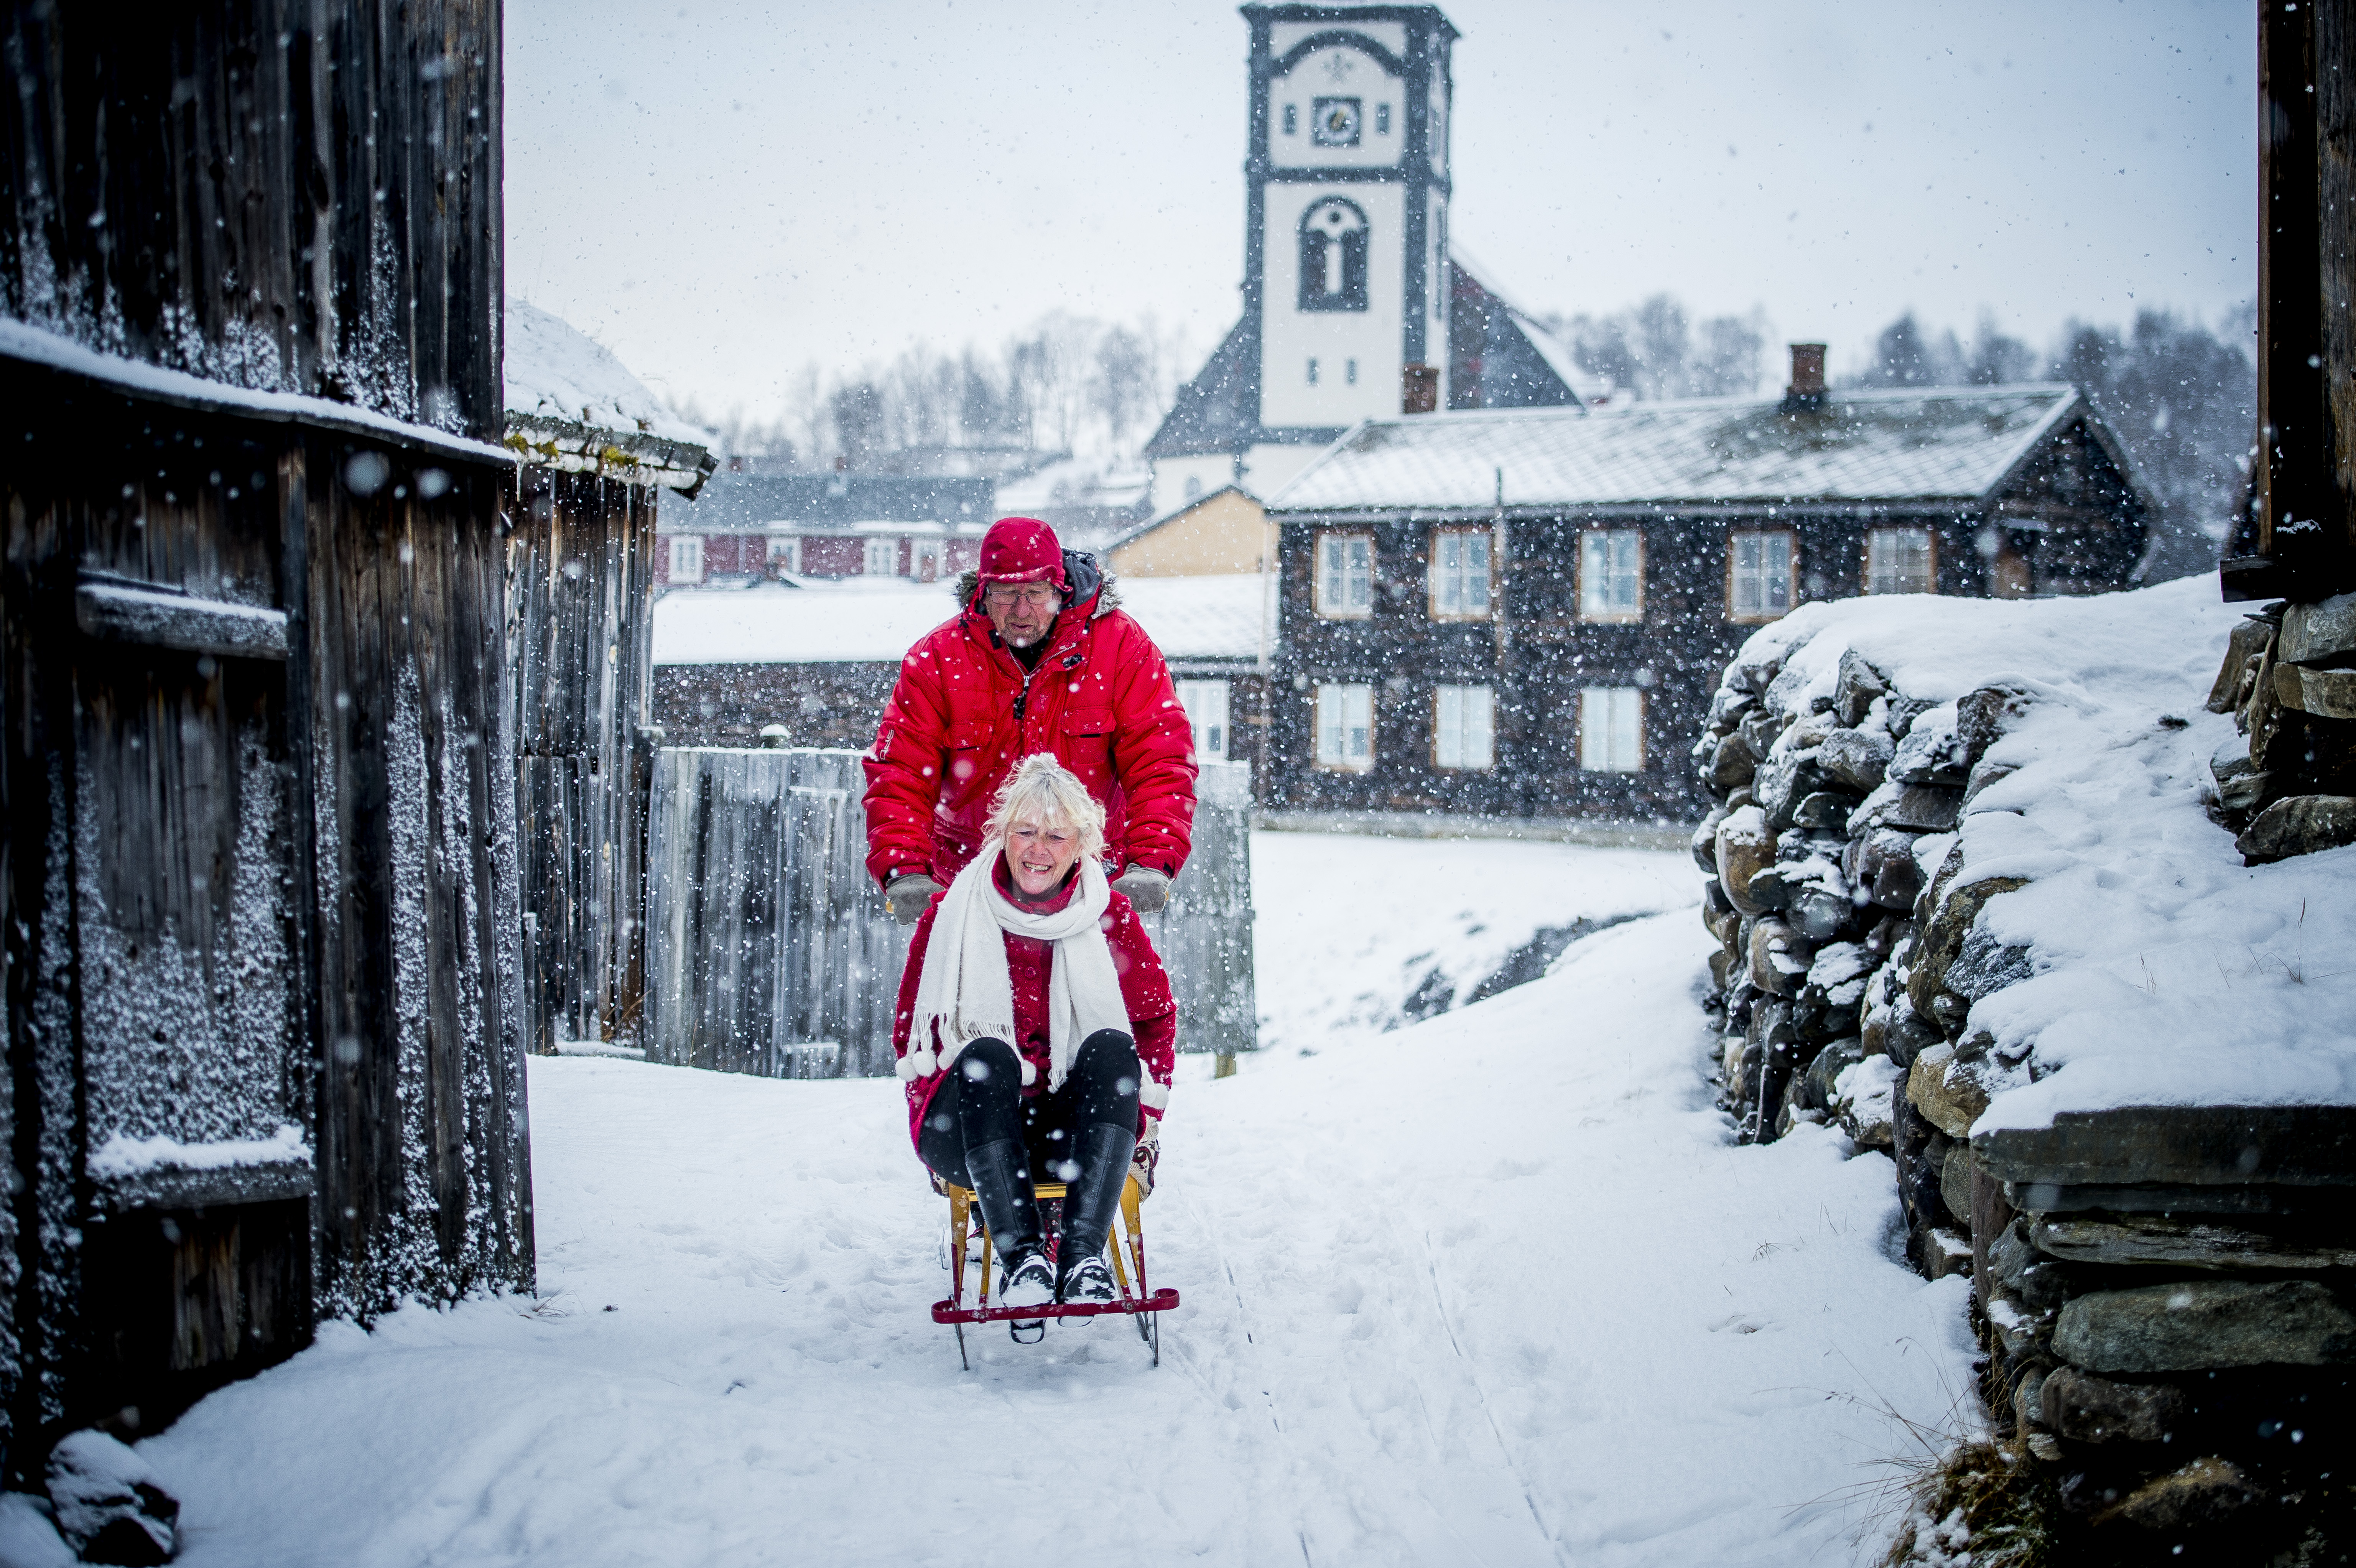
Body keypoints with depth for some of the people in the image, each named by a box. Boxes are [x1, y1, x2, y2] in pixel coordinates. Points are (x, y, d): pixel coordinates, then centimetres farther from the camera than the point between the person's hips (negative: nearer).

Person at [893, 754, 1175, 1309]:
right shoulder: (951, 914, 3)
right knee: (985, 1053, -32)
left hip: (1074, 1131, 1)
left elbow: (1156, 1019, 14)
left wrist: (1143, 1118, 3)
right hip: (971, 1135, -1)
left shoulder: (1111, 917, 6)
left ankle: (1083, 1254, -42)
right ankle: (1022, 1259, -45)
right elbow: (910, 1032, 7)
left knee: (1111, 1048, -28)